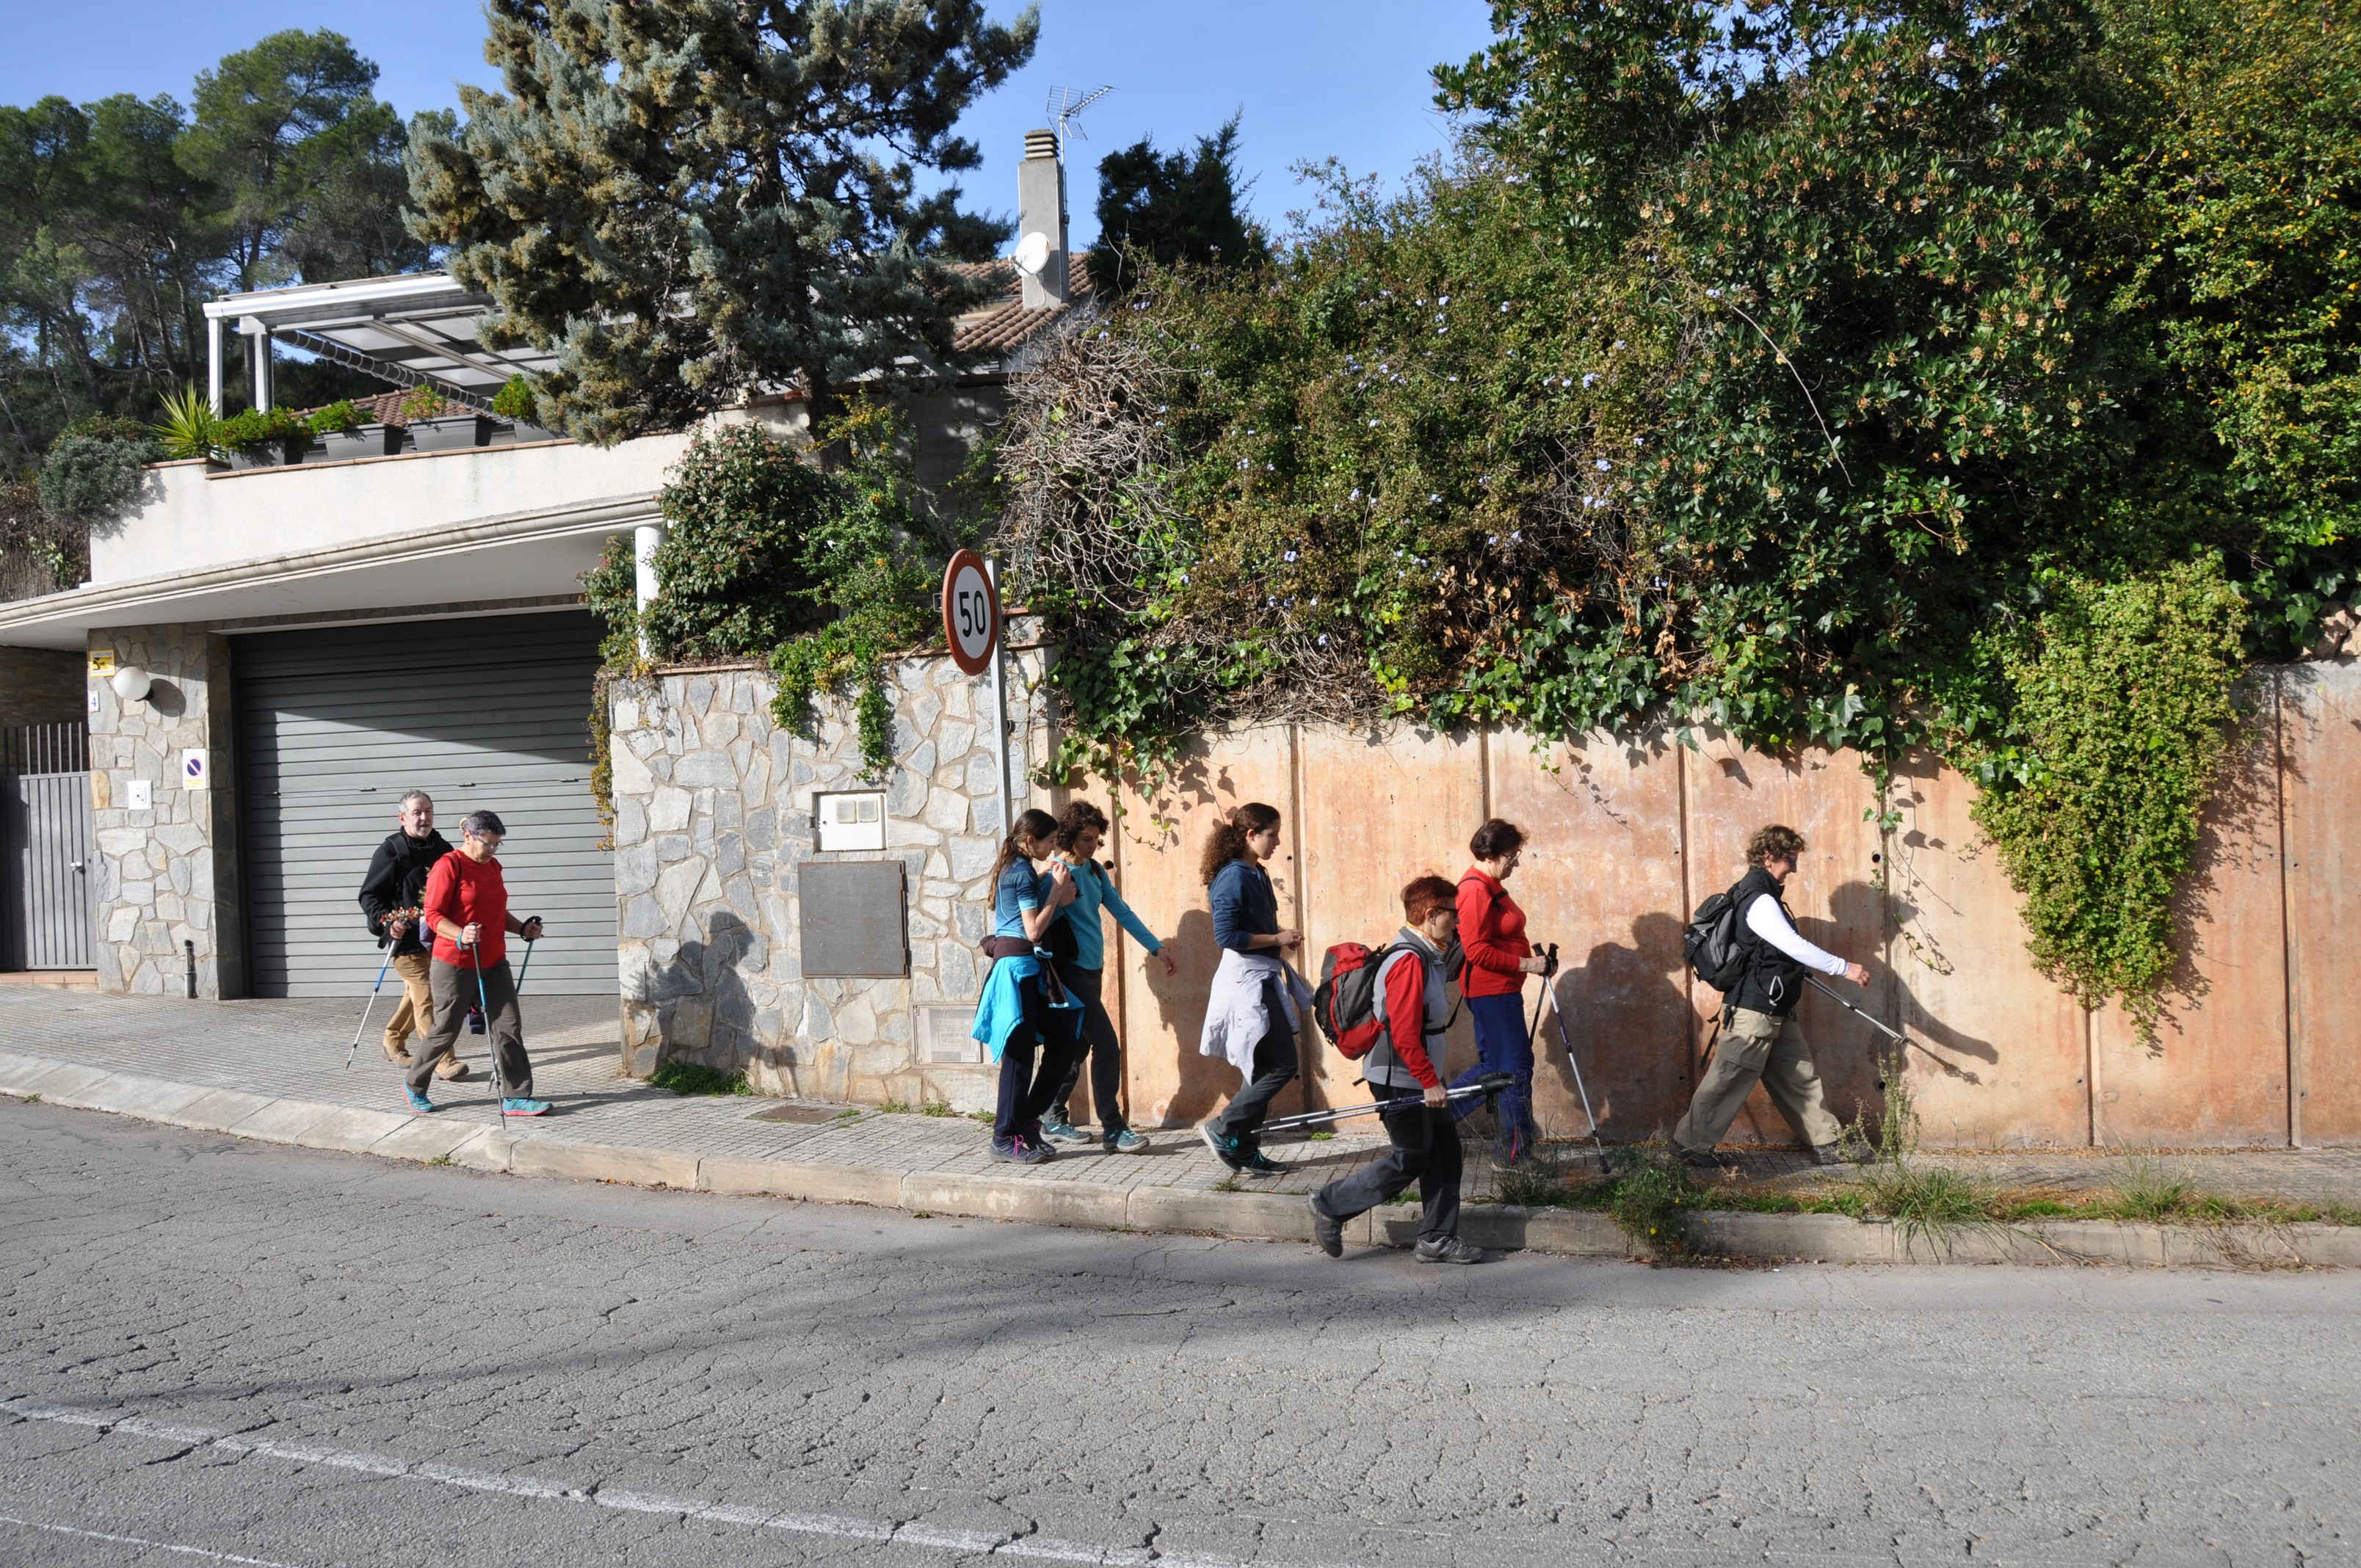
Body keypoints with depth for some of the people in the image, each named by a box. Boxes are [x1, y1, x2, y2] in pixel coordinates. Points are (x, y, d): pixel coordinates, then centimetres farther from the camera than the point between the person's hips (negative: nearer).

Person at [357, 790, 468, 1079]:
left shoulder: (442, 849, 8)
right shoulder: (390, 851, -9)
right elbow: (369, 895, -8)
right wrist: (386, 922, -22)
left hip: (435, 937, 7)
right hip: (406, 939, -6)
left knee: (416, 994, 19)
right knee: (426, 996, -9)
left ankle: (393, 1042, 39)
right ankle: (444, 1060, -7)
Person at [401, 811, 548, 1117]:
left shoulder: (493, 867, 12)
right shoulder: (448, 866, -11)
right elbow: (433, 915, -15)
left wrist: (522, 928, 8)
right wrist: (461, 936, -31)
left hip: (494, 962, 7)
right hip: (455, 964, -7)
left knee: (508, 1026, -2)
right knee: (446, 1031, 5)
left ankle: (516, 1097, 0)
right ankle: (415, 1086, 29)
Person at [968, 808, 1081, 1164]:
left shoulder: (1011, 868, 14)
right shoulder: (1024, 873, -15)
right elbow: (1034, 931, -17)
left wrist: (1046, 881, 10)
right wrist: (1056, 891, -10)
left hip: (1023, 966, 10)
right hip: (1019, 964, -10)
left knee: (1061, 1040, 11)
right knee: (1020, 1053, -5)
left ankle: (1025, 1119, 17)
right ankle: (1006, 1138, 3)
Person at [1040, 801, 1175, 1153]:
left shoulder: (1096, 871, 10)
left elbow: (1122, 912, 12)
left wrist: (1157, 948, 9)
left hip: (1092, 970, 8)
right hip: (1072, 971, -8)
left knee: (1079, 1046, 14)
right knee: (1107, 1046, -12)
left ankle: (1054, 1120, 26)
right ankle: (1113, 1130, -7)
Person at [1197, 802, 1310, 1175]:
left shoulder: (1257, 875, 12)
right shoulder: (1233, 878, -16)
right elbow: (1227, 936, -22)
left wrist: (1281, 934, 4)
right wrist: (1277, 939, -15)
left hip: (1263, 979, 10)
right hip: (1246, 980, -10)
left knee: (1263, 1069, 12)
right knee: (1282, 1065, -8)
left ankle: (1246, 1151, 19)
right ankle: (1223, 1130, 2)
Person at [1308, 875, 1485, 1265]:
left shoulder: (1431, 957, 10)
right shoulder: (1409, 962, -23)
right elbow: (1404, 1036, -26)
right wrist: (1429, 1082, -20)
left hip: (1420, 1076, 10)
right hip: (1400, 1079, -10)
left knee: (1445, 1149, 10)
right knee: (1412, 1158, 0)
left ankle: (1437, 1238, 18)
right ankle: (1331, 1206, 12)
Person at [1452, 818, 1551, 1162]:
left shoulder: (1489, 886, 15)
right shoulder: (1476, 890, -18)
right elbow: (1477, 951, -22)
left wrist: (1529, 956, 11)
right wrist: (1525, 964, -19)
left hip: (1498, 991, 10)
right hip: (1493, 991, -10)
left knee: (1494, 1064, 16)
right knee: (1515, 1065, -2)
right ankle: (1514, 1148, 8)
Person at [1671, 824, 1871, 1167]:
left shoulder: (1761, 895, 14)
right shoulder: (1759, 900, -19)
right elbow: (1795, 946, -26)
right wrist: (1845, 968, -22)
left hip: (1776, 1012, 10)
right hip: (1754, 1011, -10)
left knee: (1800, 1077, 13)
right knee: (1730, 1080, -3)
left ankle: (1828, 1145, 20)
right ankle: (1690, 1143, 6)